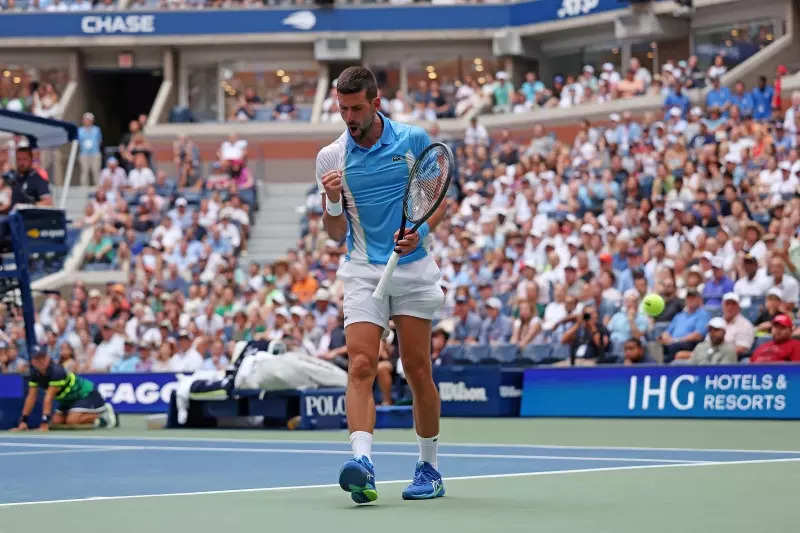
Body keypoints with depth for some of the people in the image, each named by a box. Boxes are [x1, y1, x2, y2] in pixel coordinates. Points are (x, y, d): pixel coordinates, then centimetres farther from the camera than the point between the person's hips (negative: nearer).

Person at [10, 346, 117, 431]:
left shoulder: (57, 371, -32)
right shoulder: (34, 373, -9)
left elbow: (49, 397, -35)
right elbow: (31, 397, -5)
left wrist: (45, 422, -37)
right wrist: (23, 421, -9)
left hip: (86, 393, -9)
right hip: (68, 399, 9)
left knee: (72, 420, -28)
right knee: (56, 421, -4)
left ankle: (102, 416, -3)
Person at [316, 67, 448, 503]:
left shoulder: (414, 140, -1)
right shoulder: (331, 158, 2)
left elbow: (441, 199, 7)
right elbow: (337, 233, 4)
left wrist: (421, 231, -12)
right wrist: (333, 201, -17)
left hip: (413, 269, 0)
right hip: (362, 272, 0)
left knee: (417, 370, 4)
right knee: (360, 365, -17)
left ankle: (429, 468, 18)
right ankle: (362, 463, -31)